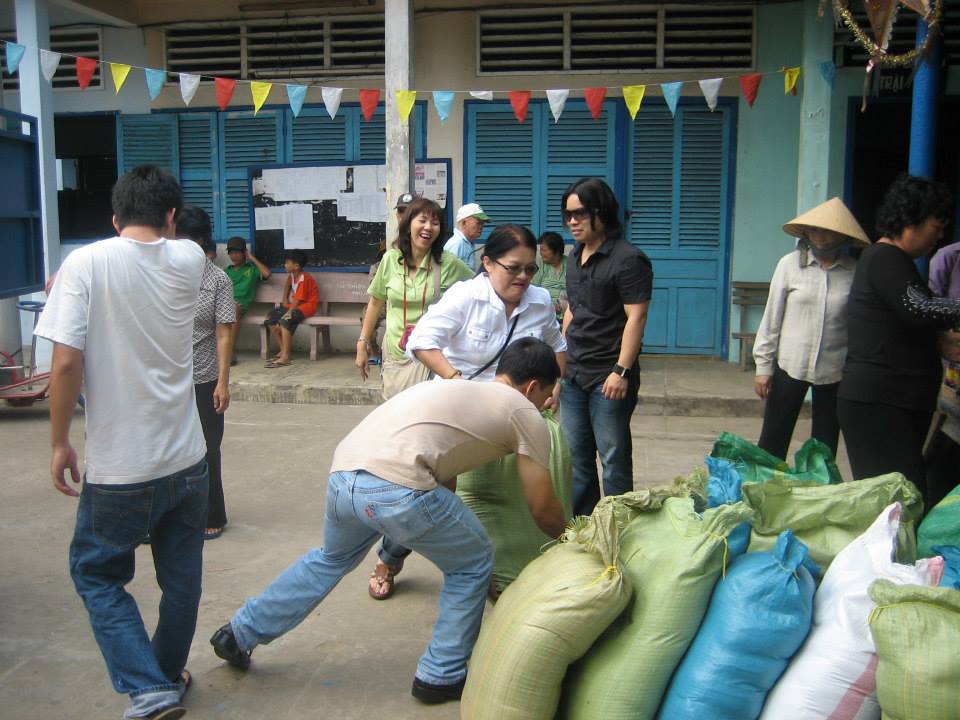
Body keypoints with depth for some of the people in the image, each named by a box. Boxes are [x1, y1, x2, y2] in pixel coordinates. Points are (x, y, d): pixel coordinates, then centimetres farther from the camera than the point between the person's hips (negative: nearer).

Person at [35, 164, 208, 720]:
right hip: (187, 459, 4)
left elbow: (66, 362, -14)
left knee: (97, 574, 17)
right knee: (181, 575, 19)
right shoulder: (189, 260, -2)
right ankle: (168, 675, 37)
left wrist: (60, 442, -5)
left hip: (119, 469, -3)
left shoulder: (85, 264, -11)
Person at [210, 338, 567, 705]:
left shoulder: (460, 388, 31)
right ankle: (442, 677, 25)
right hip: (396, 486, -8)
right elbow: (543, 510, 14)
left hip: (342, 474, 8)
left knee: (330, 559, 35)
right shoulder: (524, 412, 11)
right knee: (472, 564, 18)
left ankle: (240, 634, 45)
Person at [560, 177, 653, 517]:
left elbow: (636, 318, -15)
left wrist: (621, 371, -20)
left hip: (608, 377, -8)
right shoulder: (576, 256, 14)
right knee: (575, 456, 14)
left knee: (613, 458, 0)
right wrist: (560, 359, 18)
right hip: (574, 375, 8)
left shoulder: (628, 259, -11)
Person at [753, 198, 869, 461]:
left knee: (825, 448, 12)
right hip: (790, 365, 0)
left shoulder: (854, 271, -4)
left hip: (834, 370, 1)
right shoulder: (790, 264, -4)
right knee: (772, 441, 6)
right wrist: (763, 366, -1)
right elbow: (771, 318, -1)